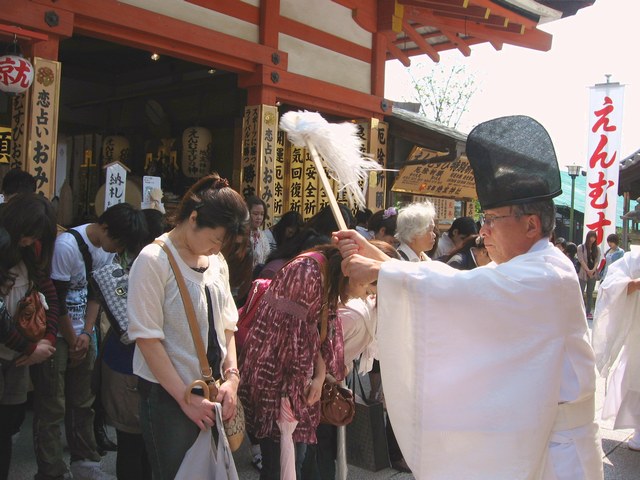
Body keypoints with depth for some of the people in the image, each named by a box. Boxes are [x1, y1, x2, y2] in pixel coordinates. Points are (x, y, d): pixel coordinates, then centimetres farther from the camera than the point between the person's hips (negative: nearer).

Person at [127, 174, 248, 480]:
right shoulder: (154, 260, -14)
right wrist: (186, 398, -16)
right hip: (169, 396, -6)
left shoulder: (217, 261, 6)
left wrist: (231, 377, -2)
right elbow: (147, 338, -16)